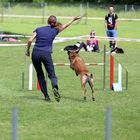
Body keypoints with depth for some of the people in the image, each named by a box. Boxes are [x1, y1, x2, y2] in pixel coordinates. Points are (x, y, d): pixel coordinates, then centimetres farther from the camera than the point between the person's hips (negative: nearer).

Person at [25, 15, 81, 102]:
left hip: (35, 53, 2)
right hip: (46, 54, -2)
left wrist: (27, 50, 13)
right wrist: (74, 19, 35)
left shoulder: (38, 29, 7)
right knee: (52, 75, 3)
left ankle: (46, 95, 6)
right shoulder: (54, 31, 6)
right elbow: (66, 25, 21)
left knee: (40, 75, 14)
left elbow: (30, 40, -1)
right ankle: (55, 87, -30)